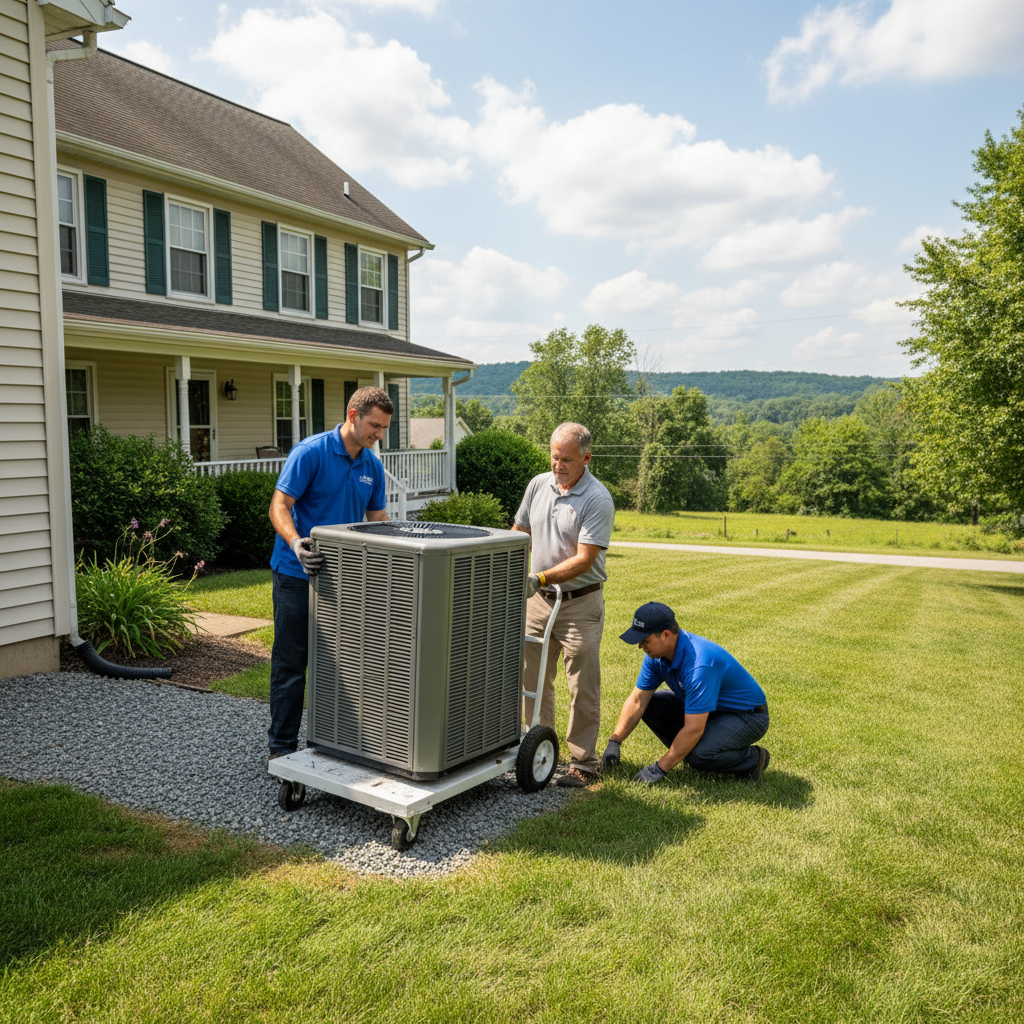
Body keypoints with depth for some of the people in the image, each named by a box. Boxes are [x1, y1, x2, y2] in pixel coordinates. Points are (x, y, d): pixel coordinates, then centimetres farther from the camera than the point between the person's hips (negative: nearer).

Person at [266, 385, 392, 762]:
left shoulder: (372, 466, 8)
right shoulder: (310, 453, -13)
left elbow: (377, 519, 15)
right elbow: (279, 507, -16)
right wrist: (296, 543, -33)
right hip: (299, 575, -6)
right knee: (291, 664, 2)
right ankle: (282, 748, 13)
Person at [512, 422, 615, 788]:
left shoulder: (598, 499, -15)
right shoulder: (538, 485, 4)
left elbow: (584, 559, -20)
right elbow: (519, 533, 15)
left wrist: (541, 578, -26)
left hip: (579, 604, -6)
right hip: (538, 600, 6)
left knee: (583, 688, 1)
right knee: (533, 680, 13)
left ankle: (584, 763, 12)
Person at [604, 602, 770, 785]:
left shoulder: (699, 664, -36)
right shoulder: (657, 653, -9)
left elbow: (694, 729, -35)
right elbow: (637, 701, -2)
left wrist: (659, 769, -29)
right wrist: (614, 742, -10)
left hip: (748, 716, -8)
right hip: (707, 708, 8)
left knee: (698, 755, -32)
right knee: (650, 705, -4)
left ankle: (752, 758, -5)